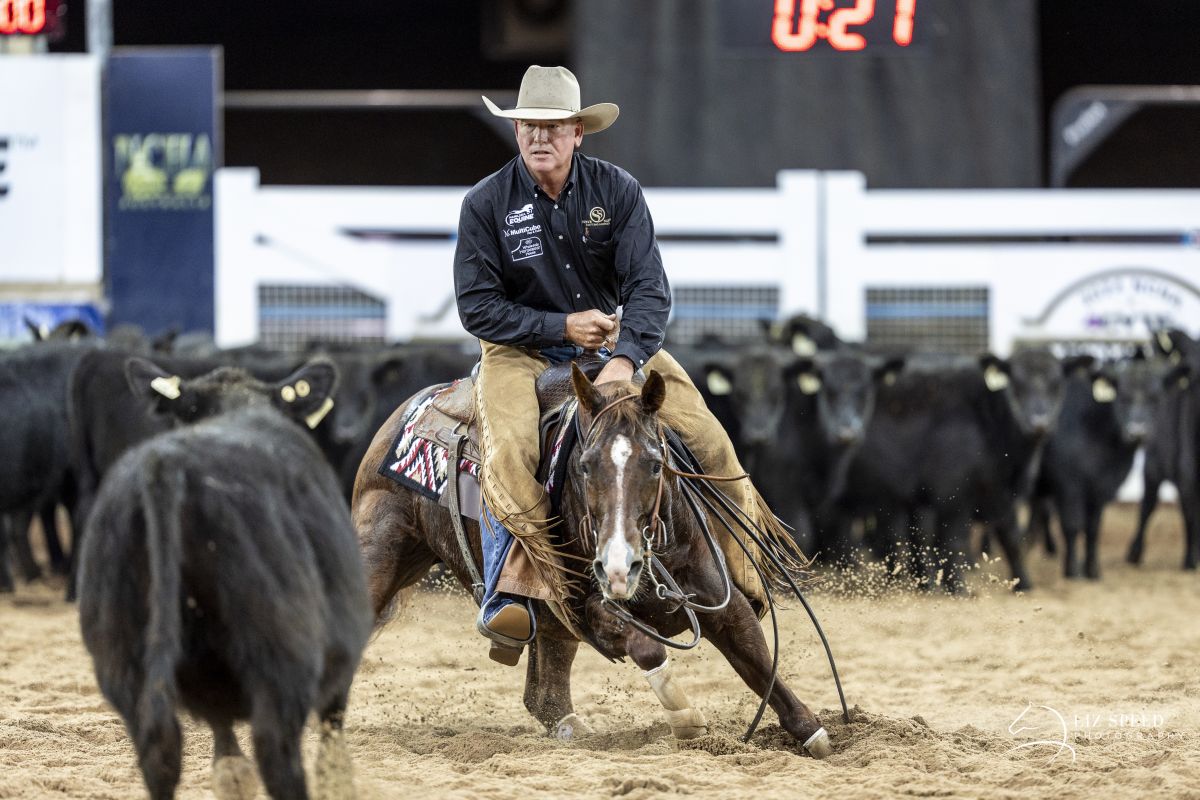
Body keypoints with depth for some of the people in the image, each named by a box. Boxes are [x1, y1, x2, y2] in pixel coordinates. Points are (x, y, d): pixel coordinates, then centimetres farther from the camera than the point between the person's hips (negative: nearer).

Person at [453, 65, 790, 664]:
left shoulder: (617, 190, -6)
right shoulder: (486, 204, -9)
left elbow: (649, 287, -13)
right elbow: (477, 306, -8)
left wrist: (624, 361, -30)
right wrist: (561, 326, -18)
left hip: (617, 340, 2)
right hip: (522, 349, -2)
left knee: (705, 435, -11)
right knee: (510, 452, -33)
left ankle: (743, 575, 6)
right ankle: (515, 592, -34)